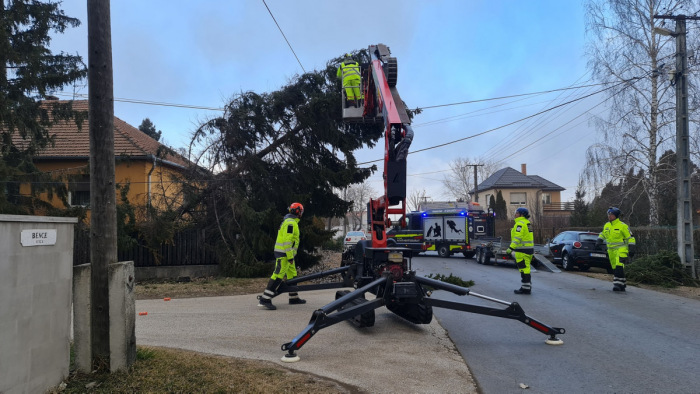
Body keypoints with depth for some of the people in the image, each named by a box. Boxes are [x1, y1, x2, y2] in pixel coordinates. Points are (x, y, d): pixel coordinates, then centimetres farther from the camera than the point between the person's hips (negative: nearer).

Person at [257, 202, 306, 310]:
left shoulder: (290, 221, 19)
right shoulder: (291, 222, -14)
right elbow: (287, 241, -22)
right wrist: (290, 256, -21)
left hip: (286, 254, 11)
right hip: (284, 254, -11)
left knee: (292, 275, 17)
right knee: (278, 275, -13)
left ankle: (294, 297, 26)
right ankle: (264, 300, -16)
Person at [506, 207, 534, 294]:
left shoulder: (520, 223, -14)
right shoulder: (526, 223, 18)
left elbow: (518, 237, -23)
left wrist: (511, 248, -26)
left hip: (523, 250, -10)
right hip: (529, 249, 10)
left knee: (524, 269, -7)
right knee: (525, 269, 15)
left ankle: (525, 288, -5)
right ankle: (527, 287, 20)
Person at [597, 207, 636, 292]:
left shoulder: (622, 226, -9)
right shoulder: (606, 225, 10)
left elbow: (630, 238, -4)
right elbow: (603, 234, 27)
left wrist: (631, 250, -8)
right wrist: (599, 241, 9)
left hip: (621, 249, -7)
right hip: (611, 250, 7)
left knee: (619, 267, -20)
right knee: (614, 268, 10)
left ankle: (618, 284, -19)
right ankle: (623, 284, 24)